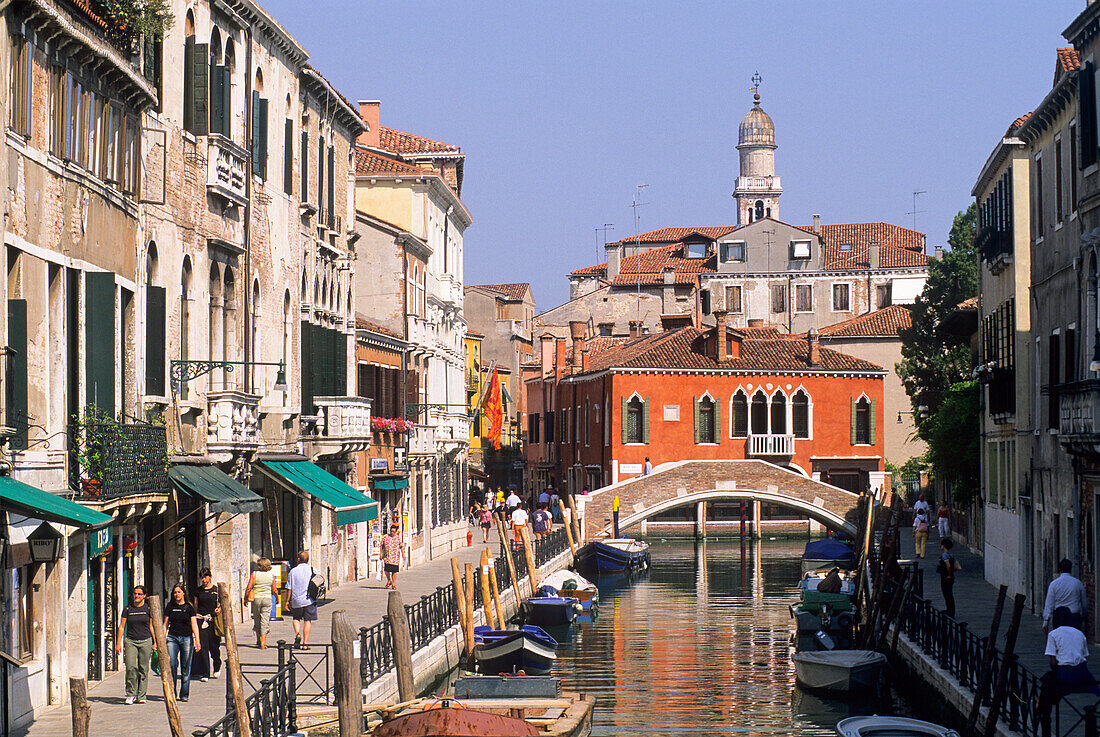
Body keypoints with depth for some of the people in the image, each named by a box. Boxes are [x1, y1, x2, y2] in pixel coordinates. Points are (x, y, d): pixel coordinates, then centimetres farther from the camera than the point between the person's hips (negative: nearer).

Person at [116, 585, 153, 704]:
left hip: (145, 641, 0)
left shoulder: (148, 609, 5)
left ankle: (141, 696, 7)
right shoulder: (128, 609, 7)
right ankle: (130, 694, -3)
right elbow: (122, 627, 9)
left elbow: (152, 626, 8)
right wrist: (118, 643, 4)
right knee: (131, 667, -12)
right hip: (131, 641, 0)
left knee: (143, 669, 0)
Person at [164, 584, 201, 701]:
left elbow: (194, 624, -2)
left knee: (186, 667, 0)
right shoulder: (170, 606, 8)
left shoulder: (189, 607, 3)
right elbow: (165, 624, 12)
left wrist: (197, 640, -12)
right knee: (171, 664, -10)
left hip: (186, 638, -1)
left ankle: (184, 694, 7)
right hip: (173, 638, 1)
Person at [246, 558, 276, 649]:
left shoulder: (254, 574, -5)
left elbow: (249, 588, -8)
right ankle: (263, 642, -8)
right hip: (267, 599, 0)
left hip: (256, 598, 0)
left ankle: (258, 641, 26)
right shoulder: (271, 575, 0)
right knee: (265, 621, 1)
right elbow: (274, 590, 5)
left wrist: (245, 598, 3)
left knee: (257, 620, 16)